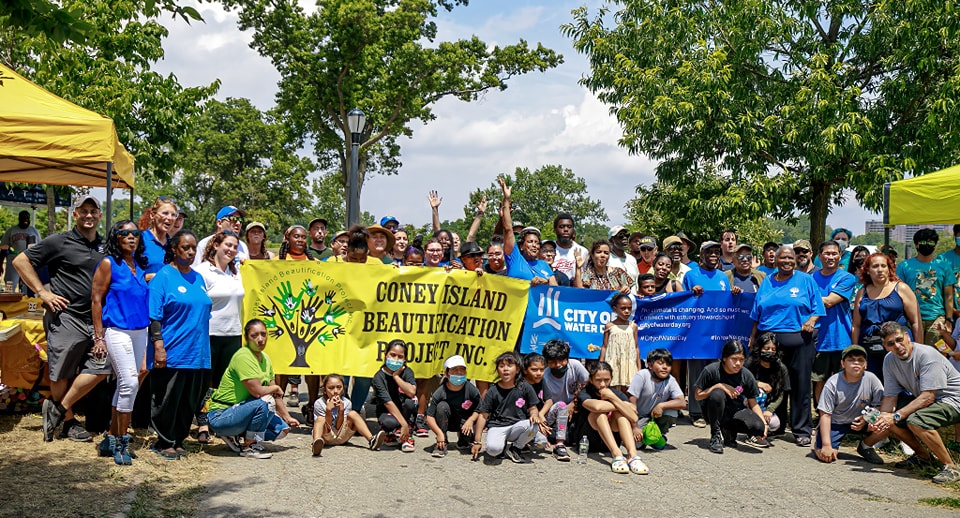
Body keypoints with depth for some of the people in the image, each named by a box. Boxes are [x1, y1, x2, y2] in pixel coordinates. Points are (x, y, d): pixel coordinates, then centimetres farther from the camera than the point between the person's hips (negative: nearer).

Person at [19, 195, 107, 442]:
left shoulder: (105, 247, 13)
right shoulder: (60, 242, -3)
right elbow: (21, 261, -4)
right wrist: (42, 292, -9)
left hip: (96, 320, 5)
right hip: (66, 318, -5)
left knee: (100, 368, -3)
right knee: (62, 375, 3)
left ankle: (59, 408, 10)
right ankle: (68, 421, 19)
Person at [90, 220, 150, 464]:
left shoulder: (140, 266, 12)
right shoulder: (109, 263, -5)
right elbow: (96, 300, -7)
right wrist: (99, 337, -10)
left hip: (140, 331, 7)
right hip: (117, 330, -7)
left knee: (126, 385, 11)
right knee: (130, 383, -14)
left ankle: (112, 435, 23)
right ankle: (121, 442, -4)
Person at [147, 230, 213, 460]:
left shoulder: (198, 278, 14)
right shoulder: (163, 277, -5)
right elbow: (154, 316, -11)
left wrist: (204, 345, 18)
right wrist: (158, 346, -18)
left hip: (198, 353, 6)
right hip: (172, 353, -6)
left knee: (190, 402, 10)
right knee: (167, 401, 2)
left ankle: (178, 441, 23)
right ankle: (165, 443, 15)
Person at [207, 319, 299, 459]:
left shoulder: (265, 358, 8)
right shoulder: (243, 356, -21)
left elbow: (276, 394, 14)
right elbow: (257, 391, -27)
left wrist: (287, 418, 15)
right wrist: (276, 388, -8)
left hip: (241, 412, 9)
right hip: (221, 415, -9)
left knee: (282, 429, 0)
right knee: (265, 402, -30)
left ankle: (237, 438, 10)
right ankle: (248, 447, -13)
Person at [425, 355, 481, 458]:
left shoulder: (472, 390, -17)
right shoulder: (439, 393, -22)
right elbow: (430, 417, -22)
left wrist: (471, 420, -25)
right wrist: (439, 433, -34)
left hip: (464, 422, 1)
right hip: (446, 422, -1)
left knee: (469, 435, -31)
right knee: (442, 406, -30)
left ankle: (463, 441, 12)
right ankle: (442, 444, -21)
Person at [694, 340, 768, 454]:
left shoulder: (746, 376, -7)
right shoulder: (711, 371, -15)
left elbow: (753, 404, 0)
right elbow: (698, 396, -10)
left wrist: (764, 423, -12)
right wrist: (719, 386, -22)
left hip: (736, 412, 3)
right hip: (715, 413, -3)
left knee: (759, 427, -26)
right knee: (717, 394, -34)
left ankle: (729, 431, 7)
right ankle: (715, 436, -16)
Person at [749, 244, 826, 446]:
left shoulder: (806, 280, 7)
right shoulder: (767, 282, 15)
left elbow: (817, 308, 5)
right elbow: (756, 314, 16)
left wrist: (811, 321, -14)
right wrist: (752, 338, 11)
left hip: (799, 340, -2)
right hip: (769, 339, 3)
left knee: (800, 385, -1)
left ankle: (801, 430, 8)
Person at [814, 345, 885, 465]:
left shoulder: (871, 379, -15)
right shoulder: (833, 384, -20)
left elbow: (880, 406, -6)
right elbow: (825, 415, -17)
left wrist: (867, 418, -26)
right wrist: (826, 445, -22)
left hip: (860, 421, 3)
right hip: (836, 423, -2)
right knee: (826, 456, -21)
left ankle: (865, 446, 6)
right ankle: (819, 444, 18)